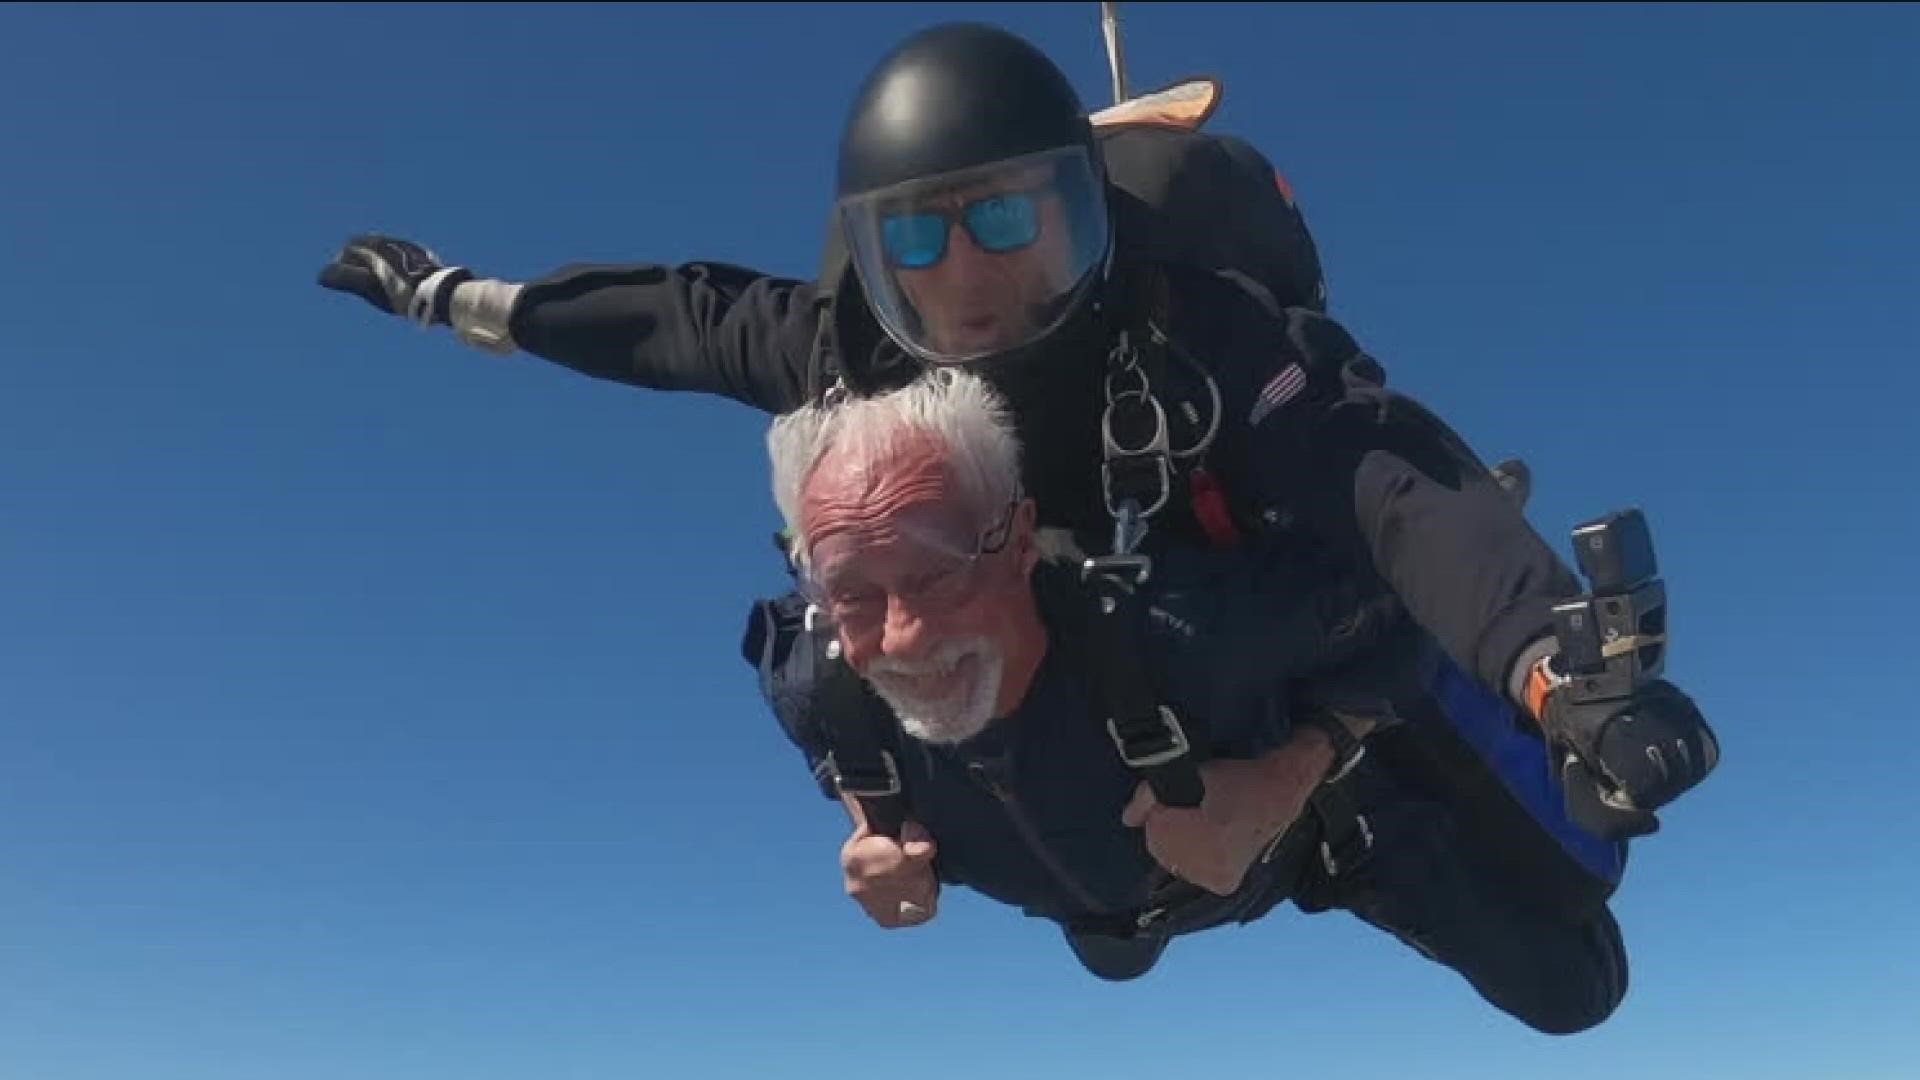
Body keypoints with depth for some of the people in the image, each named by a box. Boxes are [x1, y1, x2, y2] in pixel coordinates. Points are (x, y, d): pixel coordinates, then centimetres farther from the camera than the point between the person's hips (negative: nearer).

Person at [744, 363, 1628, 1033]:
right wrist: (876, 830, -28)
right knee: (1114, 956, 39)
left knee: (1566, 986, 7)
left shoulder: (1180, 629, -50)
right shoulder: (808, 682, -37)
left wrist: (1286, 782, -44)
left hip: (1314, 796, -3)